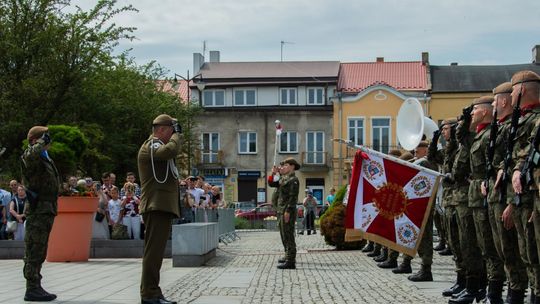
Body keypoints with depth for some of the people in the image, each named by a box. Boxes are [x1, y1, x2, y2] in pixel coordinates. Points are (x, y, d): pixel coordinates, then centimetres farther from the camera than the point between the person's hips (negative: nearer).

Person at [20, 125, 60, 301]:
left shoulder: (45, 158, 20)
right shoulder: (31, 156, -12)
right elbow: (29, 156, -41)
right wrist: (41, 143, -27)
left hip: (47, 211, 10)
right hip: (38, 211, -10)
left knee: (39, 253, 14)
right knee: (34, 251, -7)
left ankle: (36, 287, 21)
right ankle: (32, 289, -5)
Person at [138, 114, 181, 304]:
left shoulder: (156, 146, 24)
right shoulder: (150, 146, -9)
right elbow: (170, 150, -27)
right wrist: (176, 133, -12)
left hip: (162, 206, 11)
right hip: (157, 205, -11)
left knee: (155, 252, 12)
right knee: (153, 251, -11)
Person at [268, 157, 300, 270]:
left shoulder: (293, 180, -12)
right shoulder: (283, 179, 17)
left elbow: (293, 197, -19)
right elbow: (271, 184, 21)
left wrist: (288, 211, -24)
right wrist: (273, 174, 5)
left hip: (287, 211, -10)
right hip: (281, 210, 10)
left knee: (288, 235, -11)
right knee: (284, 235, 20)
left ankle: (291, 261, -12)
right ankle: (288, 256, 34)